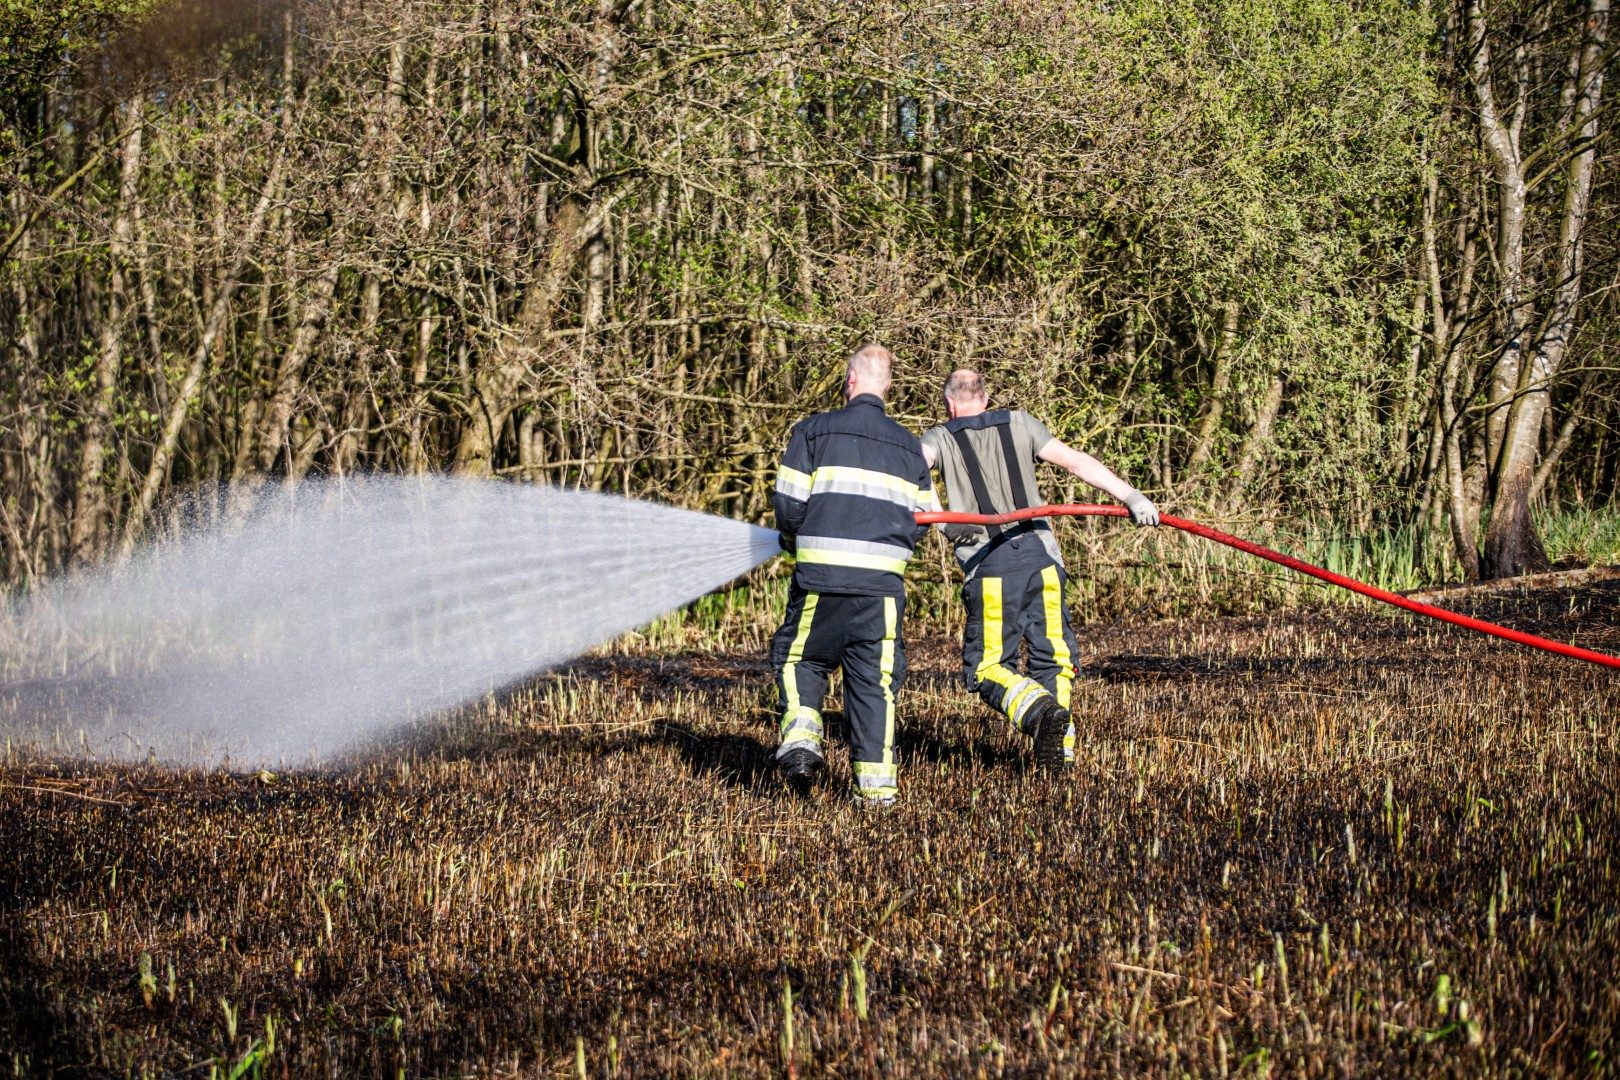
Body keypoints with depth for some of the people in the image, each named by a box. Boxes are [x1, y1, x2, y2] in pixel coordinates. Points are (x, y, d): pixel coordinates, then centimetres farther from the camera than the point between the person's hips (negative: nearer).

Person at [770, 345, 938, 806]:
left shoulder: (813, 430, 3)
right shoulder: (909, 445, 13)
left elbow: (788, 503, -2)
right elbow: (926, 518, 13)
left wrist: (796, 538, 19)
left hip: (821, 577, -2)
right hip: (882, 581, 2)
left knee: (800, 658, 16)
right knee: (875, 679, 7)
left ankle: (800, 731, -7)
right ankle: (877, 781, 3)